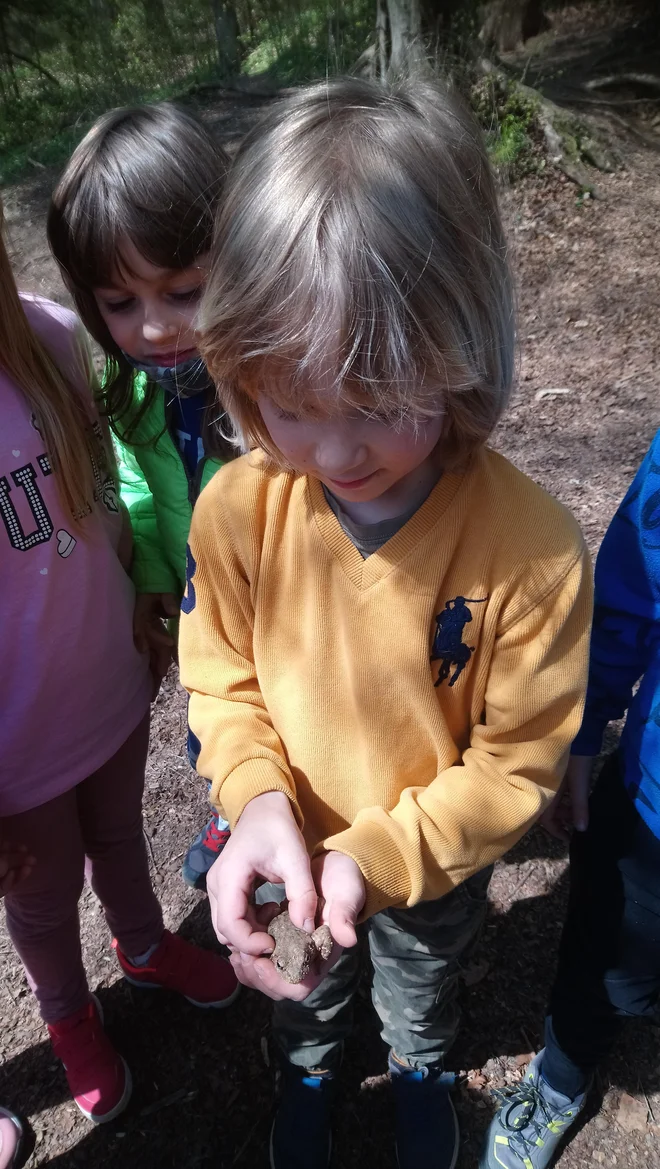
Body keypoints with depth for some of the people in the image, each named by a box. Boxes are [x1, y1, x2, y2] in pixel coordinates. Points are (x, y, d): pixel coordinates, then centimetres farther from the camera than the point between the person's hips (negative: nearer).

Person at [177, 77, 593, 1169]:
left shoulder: (532, 547, -33)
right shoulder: (236, 508, -27)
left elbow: (517, 760, -21)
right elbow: (221, 679, -12)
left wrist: (382, 855, -31)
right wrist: (260, 801, -29)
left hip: (435, 864, -1)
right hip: (292, 852, 2)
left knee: (422, 990, 34)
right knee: (306, 993, 34)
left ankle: (421, 1071, 70)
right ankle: (308, 1070, 70)